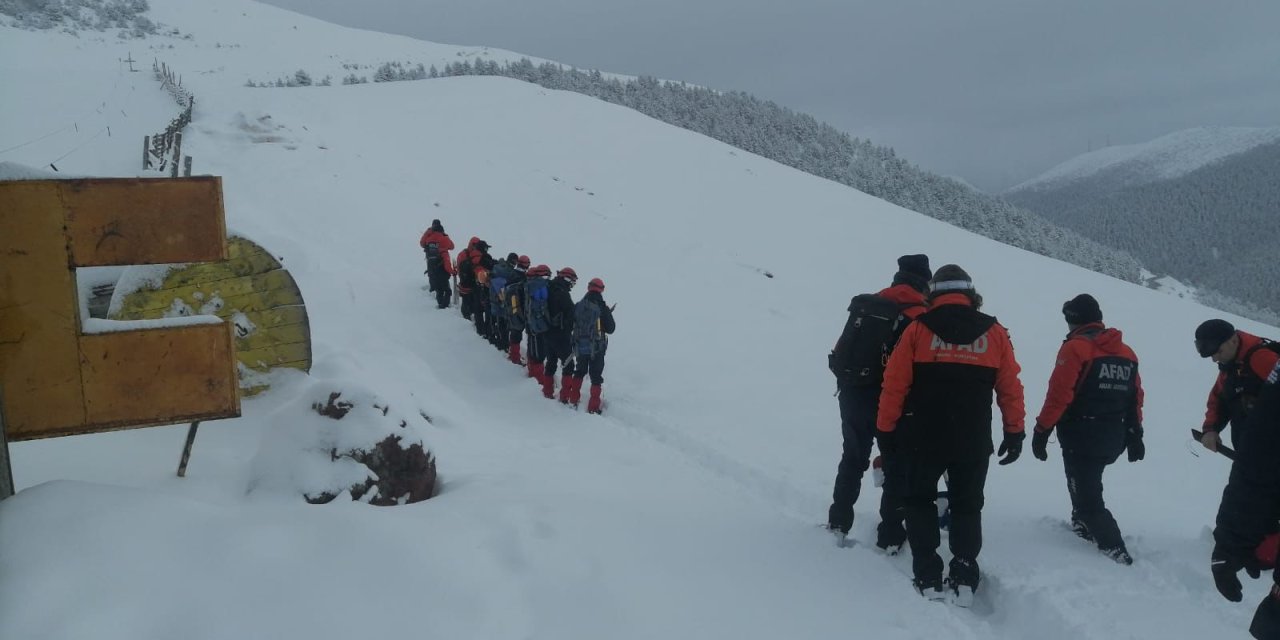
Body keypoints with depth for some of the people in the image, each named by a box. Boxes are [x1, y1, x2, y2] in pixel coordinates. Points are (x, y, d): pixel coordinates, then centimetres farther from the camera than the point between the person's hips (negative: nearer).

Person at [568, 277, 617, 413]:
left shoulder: (577, 306, -6)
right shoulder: (602, 308, -15)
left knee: (579, 371, 24)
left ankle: (573, 399, 28)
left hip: (580, 347, 3)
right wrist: (608, 315, 9)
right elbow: (610, 329, -7)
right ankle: (593, 407, 5)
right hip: (597, 348, -3)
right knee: (596, 377, 6)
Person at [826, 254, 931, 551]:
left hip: (851, 396, 5)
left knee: (852, 460, 21)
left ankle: (838, 523, 28)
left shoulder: (865, 305, 5)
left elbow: (842, 350, 8)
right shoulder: (919, 315, -11)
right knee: (896, 466, 9)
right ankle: (890, 535, 11)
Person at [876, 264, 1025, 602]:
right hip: (974, 442, 2)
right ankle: (964, 579, 12)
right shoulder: (994, 333, 2)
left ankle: (928, 577, 7)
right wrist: (1015, 432, 13)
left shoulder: (917, 329, -4)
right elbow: (1010, 388, 4)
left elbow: (895, 385, -5)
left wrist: (886, 429, 3)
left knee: (919, 501, 13)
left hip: (923, 437, -2)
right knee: (967, 506, 16)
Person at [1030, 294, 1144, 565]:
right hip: (1113, 440, 8)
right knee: (1088, 483, 28)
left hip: (1081, 438, -8)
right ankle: (1083, 528, 37)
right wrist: (1134, 435, 21)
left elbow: (1058, 395, -17)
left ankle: (1115, 550, -8)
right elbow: (1135, 398, 15)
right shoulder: (1126, 352, 11)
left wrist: (1042, 431, -12)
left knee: (1087, 496, -3)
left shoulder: (1075, 348, -12)